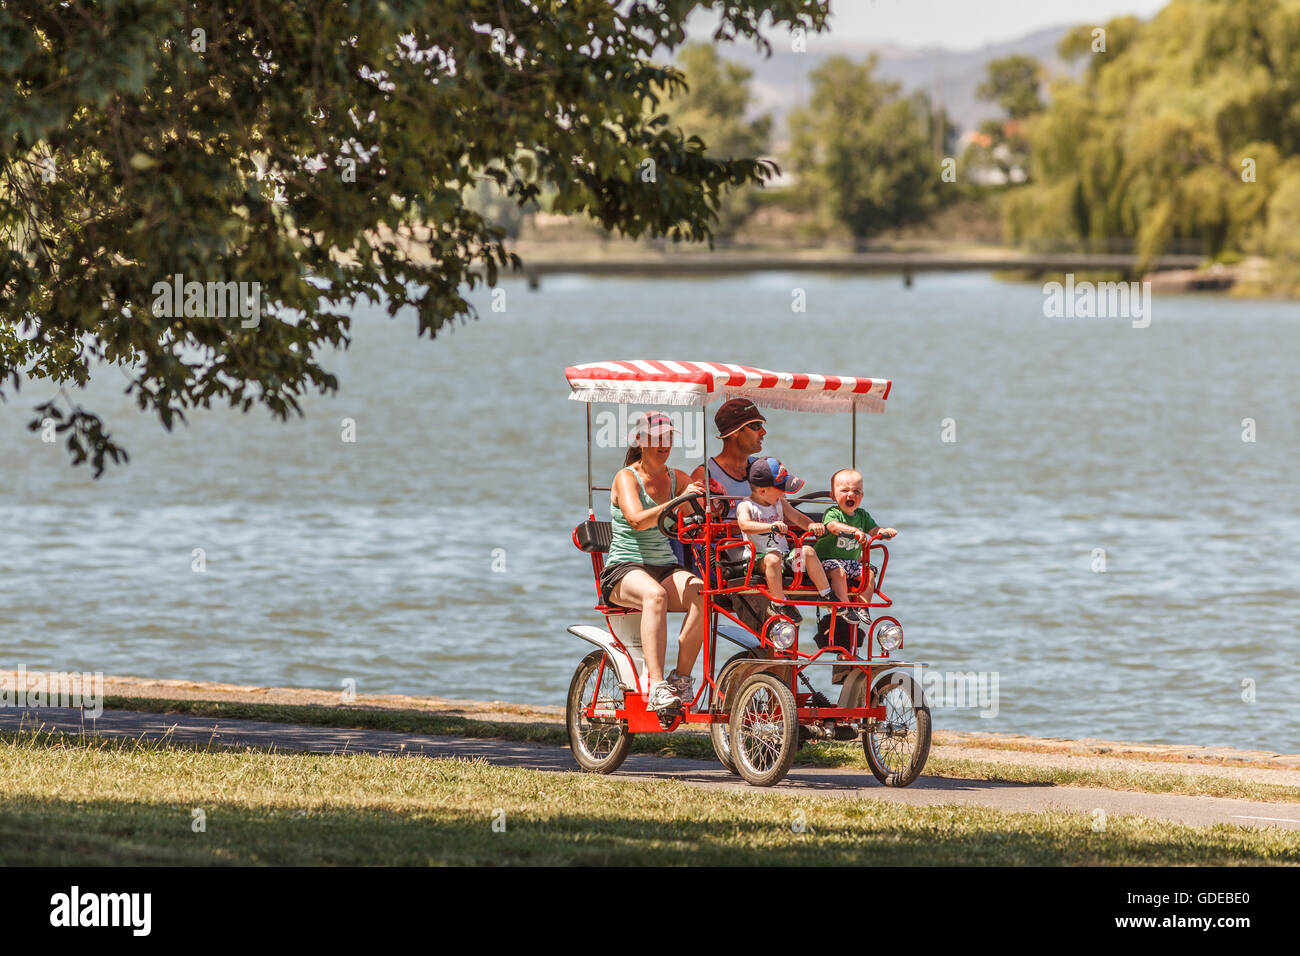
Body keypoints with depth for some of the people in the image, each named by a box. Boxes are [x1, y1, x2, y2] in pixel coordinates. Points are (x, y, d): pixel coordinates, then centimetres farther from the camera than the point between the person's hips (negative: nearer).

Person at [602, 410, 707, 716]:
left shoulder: (676, 479, 14)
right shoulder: (627, 478, -3)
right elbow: (637, 519, -21)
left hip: (666, 568, 5)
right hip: (624, 570, -5)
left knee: (702, 594, -28)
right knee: (654, 594, -39)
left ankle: (682, 678, -20)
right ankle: (656, 688, -46)